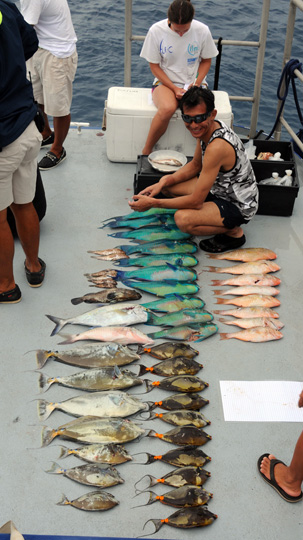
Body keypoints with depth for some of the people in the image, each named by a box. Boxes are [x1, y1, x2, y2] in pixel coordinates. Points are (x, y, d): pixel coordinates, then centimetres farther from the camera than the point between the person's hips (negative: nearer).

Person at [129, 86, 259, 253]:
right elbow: (195, 165, 10)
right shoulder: (208, 128, -6)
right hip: (222, 188, 9)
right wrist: (164, 182, -5)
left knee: (182, 219, -31)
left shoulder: (217, 147, -34)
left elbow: (195, 201, -30)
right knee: (167, 184, 7)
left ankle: (234, 232, -4)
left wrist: (152, 203, -23)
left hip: (239, 206, -9)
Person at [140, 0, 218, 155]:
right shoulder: (156, 31, -10)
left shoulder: (202, 31, -6)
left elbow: (206, 60, 8)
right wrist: (174, 89, -14)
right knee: (168, 108, -37)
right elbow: (154, 66, -3)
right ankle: (146, 151, -16)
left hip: (194, 83, 2)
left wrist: (197, 83, -9)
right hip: (166, 82, -1)